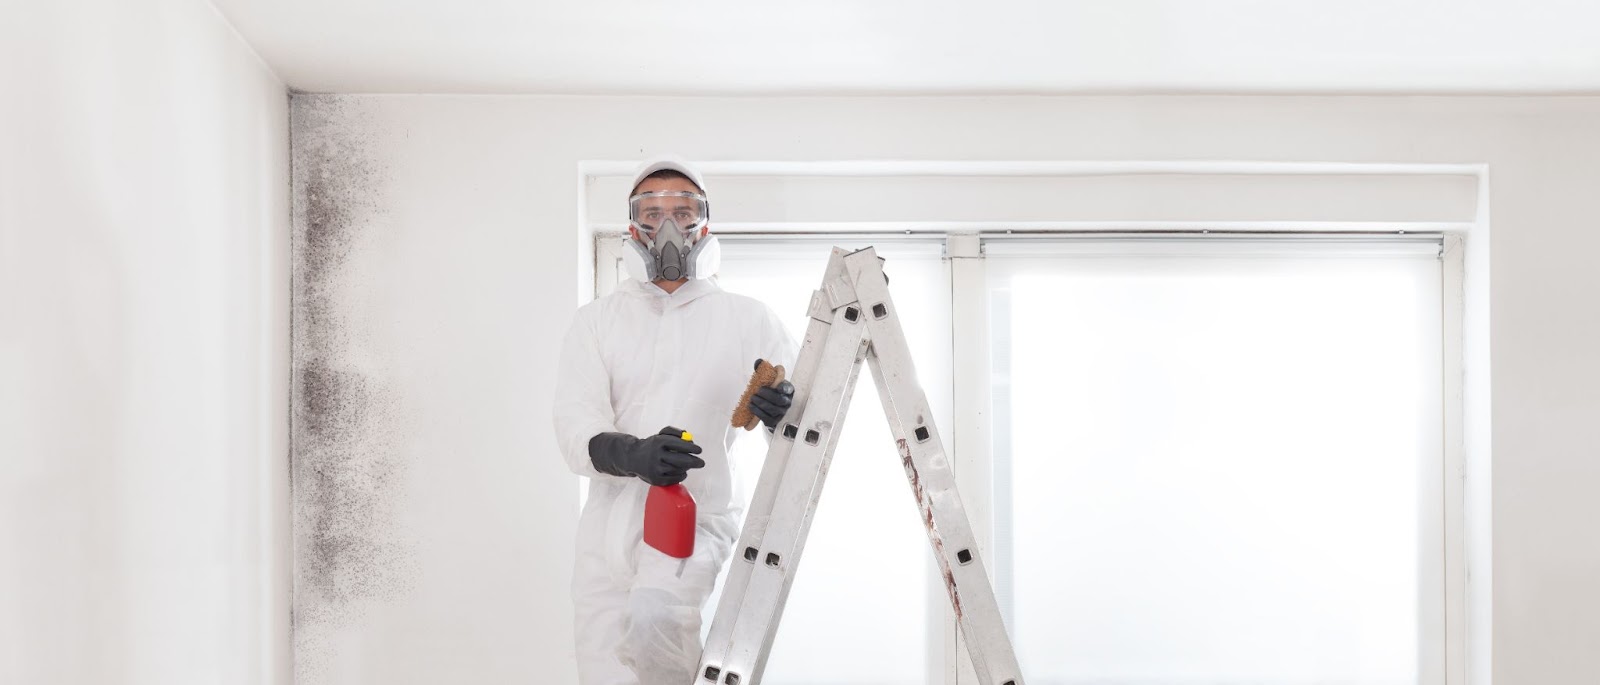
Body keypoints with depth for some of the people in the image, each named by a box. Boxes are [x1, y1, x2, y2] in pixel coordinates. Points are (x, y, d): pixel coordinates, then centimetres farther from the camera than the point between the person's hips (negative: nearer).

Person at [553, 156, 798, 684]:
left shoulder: (749, 320, 5)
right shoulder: (597, 320, 9)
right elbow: (575, 428, -4)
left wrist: (785, 419, -21)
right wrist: (634, 454, -26)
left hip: (701, 518, -3)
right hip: (609, 529, 3)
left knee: (654, 614, -32)